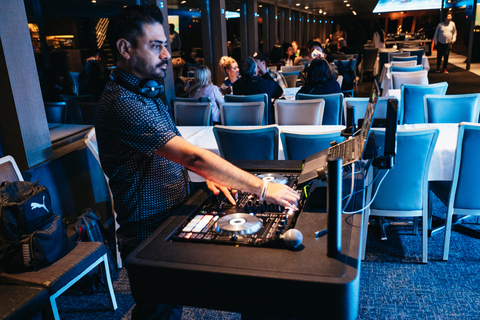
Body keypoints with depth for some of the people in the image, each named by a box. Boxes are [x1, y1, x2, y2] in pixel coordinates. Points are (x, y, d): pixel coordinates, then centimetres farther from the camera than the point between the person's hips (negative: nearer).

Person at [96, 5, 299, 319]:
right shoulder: (122, 104, -27)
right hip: (150, 236, -9)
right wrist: (263, 188, -31)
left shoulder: (146, 93, 7)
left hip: (173, 218, 9)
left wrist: (207, 174, -4)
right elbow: (192, 156, -33)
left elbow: (174, 149, 14)